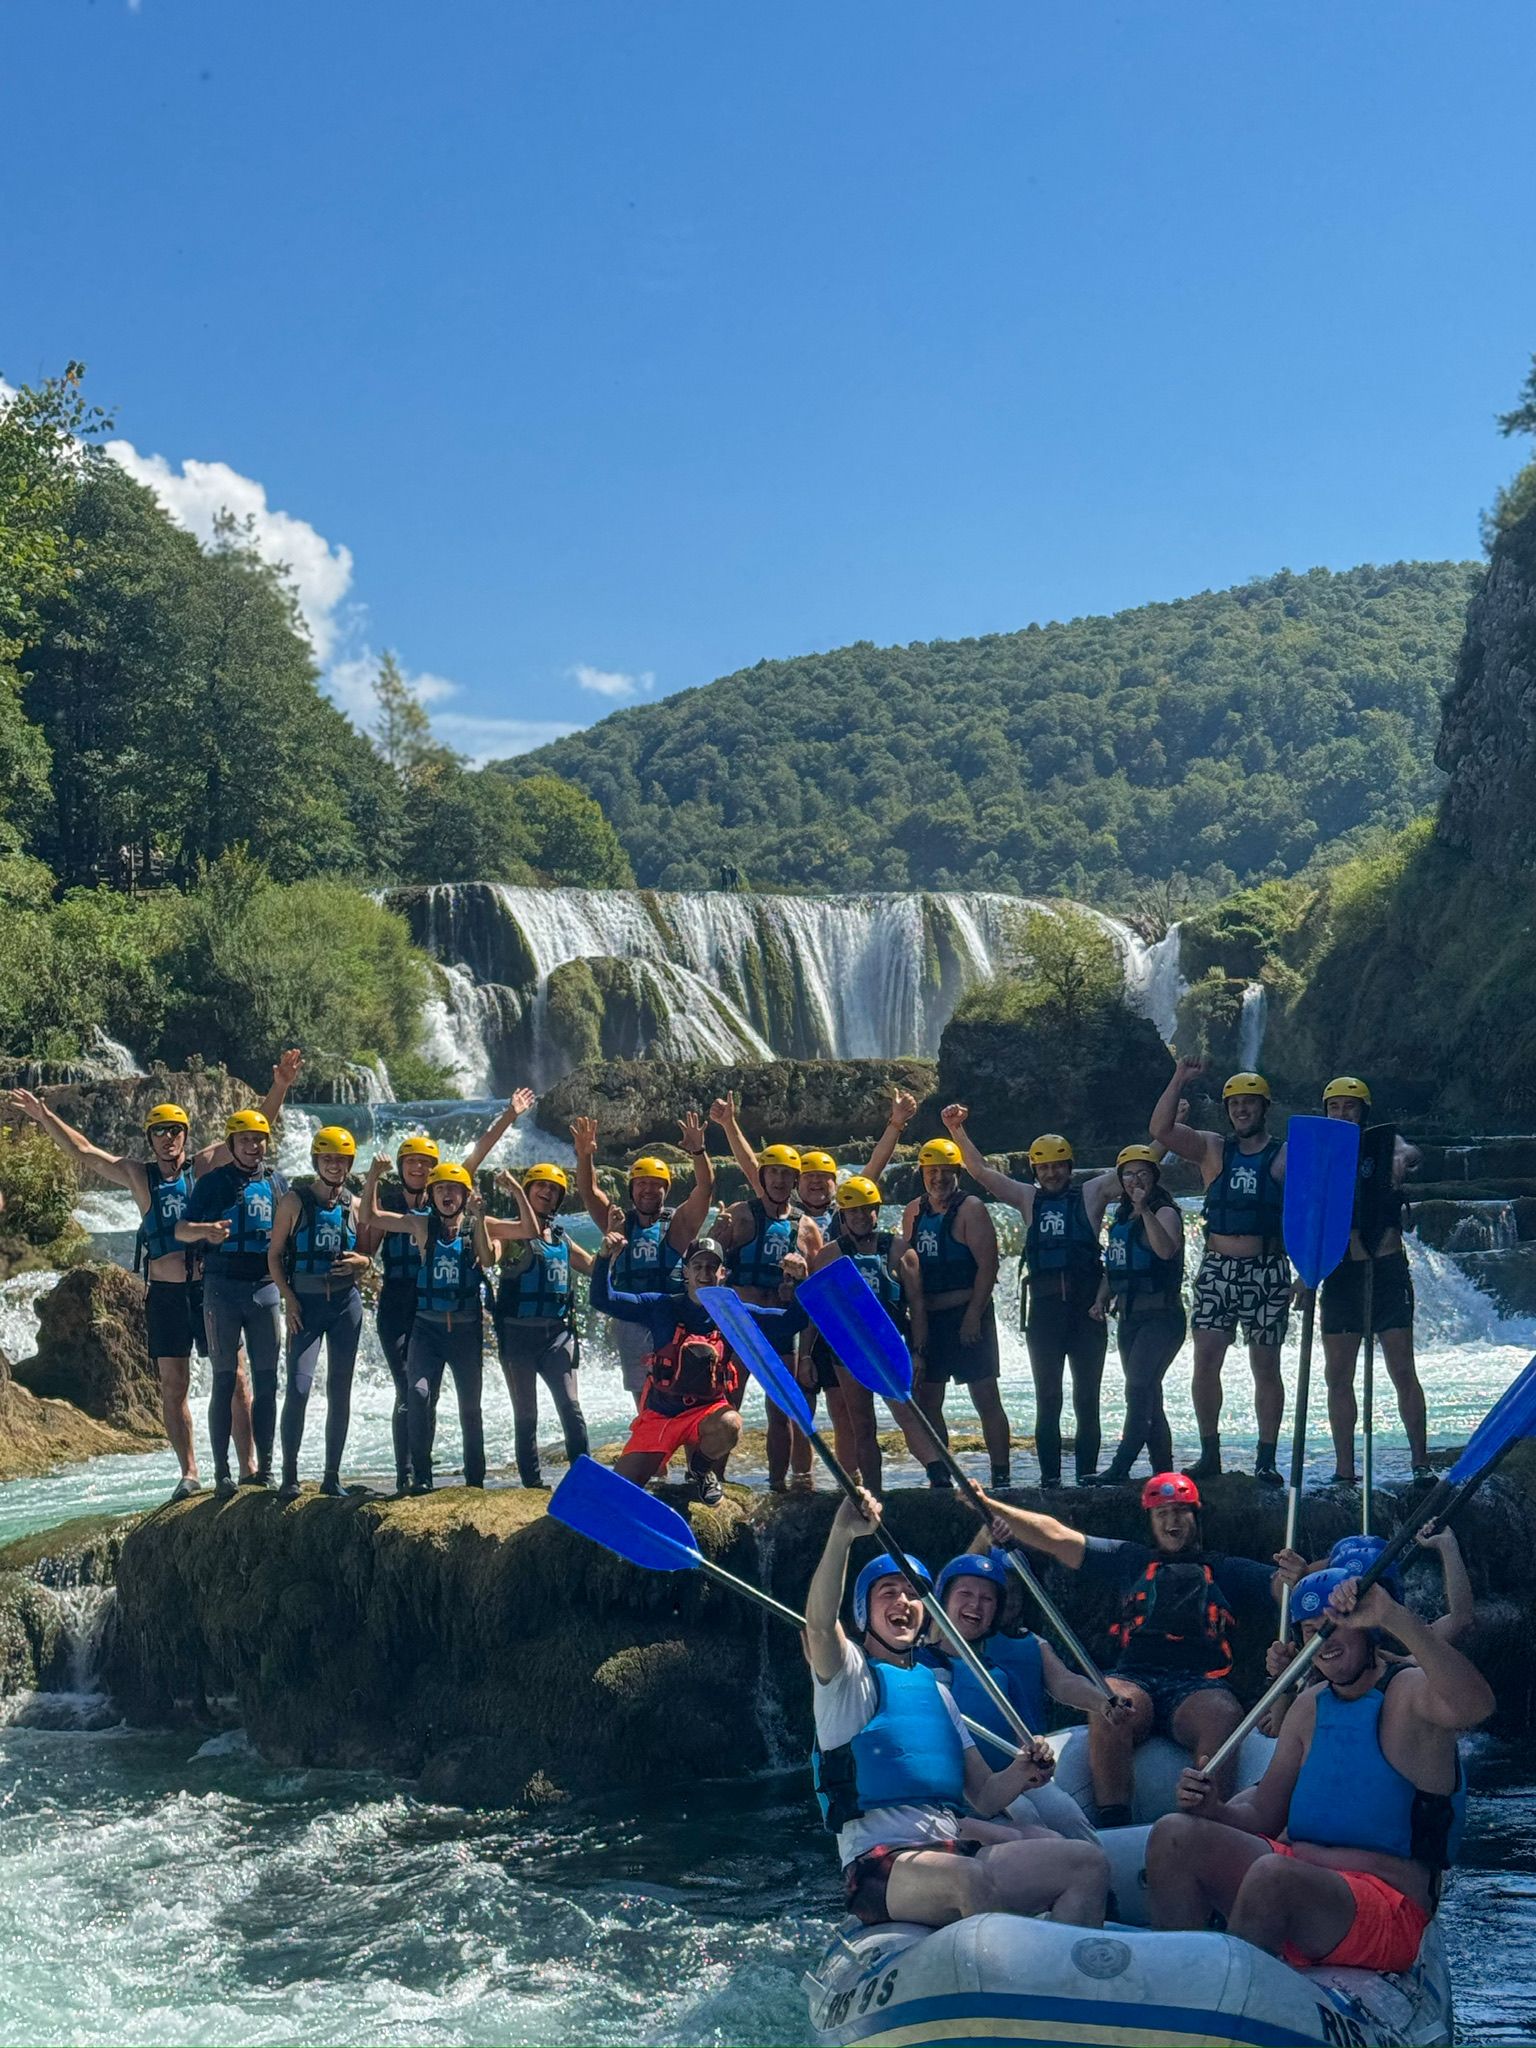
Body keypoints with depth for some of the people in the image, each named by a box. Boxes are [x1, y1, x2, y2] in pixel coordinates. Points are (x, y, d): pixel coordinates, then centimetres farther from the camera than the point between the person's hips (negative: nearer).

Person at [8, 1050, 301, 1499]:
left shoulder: (205, 1166, 2)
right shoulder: (138, 1175, 7)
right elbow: (84, 1152, 9)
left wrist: (279, 1088, -14)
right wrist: (47, 1119, 2)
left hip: (208, 1288, -2)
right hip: (164, 1294, 2)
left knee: (233, 1377, -2)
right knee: (173, 1385, 4)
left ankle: (247, 1466, 3)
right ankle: (189, 1473, 11)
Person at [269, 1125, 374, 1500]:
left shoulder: (354, 1205, 8)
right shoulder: (295, 1201, 0)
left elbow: (368, 1255, 16)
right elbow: (274, 1253, 1)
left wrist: (361, 1262, -8)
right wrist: (288, 1297, -9)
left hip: (346, 1301, 3)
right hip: (306, 1301, -3)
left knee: (340, 1391, 4)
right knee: (298, 1387, -13)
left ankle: (332, 1476, 11)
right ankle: (289, 1476, -6)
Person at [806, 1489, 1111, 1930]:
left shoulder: (936, 1690, 25)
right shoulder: (851, 1674, 6)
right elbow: (820, 1624, -18)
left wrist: (1019, 1775, -2)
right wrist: (842, 1534, -31)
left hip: (956, 1850, 7)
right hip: (881, 1866, -6)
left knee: (1089, 1863, -15)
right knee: (971, 1882, -39)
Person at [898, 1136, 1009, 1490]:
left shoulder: (971, 1209, -6)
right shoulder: (914, 1211, 13)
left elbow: (987, 1265, -12)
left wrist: (974, 1315, -18)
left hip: (966, 1316, -7)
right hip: (926, 1320, 7)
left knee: (986, 1398, -6)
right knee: (925, 1400, 7)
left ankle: (1001, 1477, -5)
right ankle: (938, 1479, 14)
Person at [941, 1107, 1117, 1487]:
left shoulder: (1091, 1194, 8)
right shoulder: (1029, 1199, 13)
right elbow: (980, 1171, 11)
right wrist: (957, 1131, 3)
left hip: (1086, 1307, -2)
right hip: (1043, 1308, 2)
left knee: (1087, 1399, 3)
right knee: (1047, 1399, 3)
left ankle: (1087, 1475, 6)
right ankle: (1049, 1478, 4)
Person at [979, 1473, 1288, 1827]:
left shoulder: (1228, 1571, 27)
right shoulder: (1132, 1561, 30)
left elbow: (1281, 1586, 13)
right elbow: (1057, 1538, 23)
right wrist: (993, 1507, 11)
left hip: (1199, 1685, -1)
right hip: (1135, 1679, 1)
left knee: (1223, 1715, -37)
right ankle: (1113, 1826, -37)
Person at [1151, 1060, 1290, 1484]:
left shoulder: (1285, 1157, 4)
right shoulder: (1212, 1150, 9)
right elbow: (1161, 1130, -4)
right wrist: (1179, 1081, -11)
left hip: (1267, 1271, -2)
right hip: (1217, 1269, 2)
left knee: (1265, 1367, 2)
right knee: (1205, 1362, -3)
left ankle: (1266, 1460, 7)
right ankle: (1209, 1454, 6)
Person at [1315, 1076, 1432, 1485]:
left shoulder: (1383, 1143, 1)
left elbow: (1409, 1152, -22)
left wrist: (1401, 1159, -45)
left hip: (1387, 1270, -3)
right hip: (1340, 1273, 3)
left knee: (1403, 1372, -3)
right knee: (1338, 1376, 2)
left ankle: (1420, 1462, 4)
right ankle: (1344, 1470, 8)